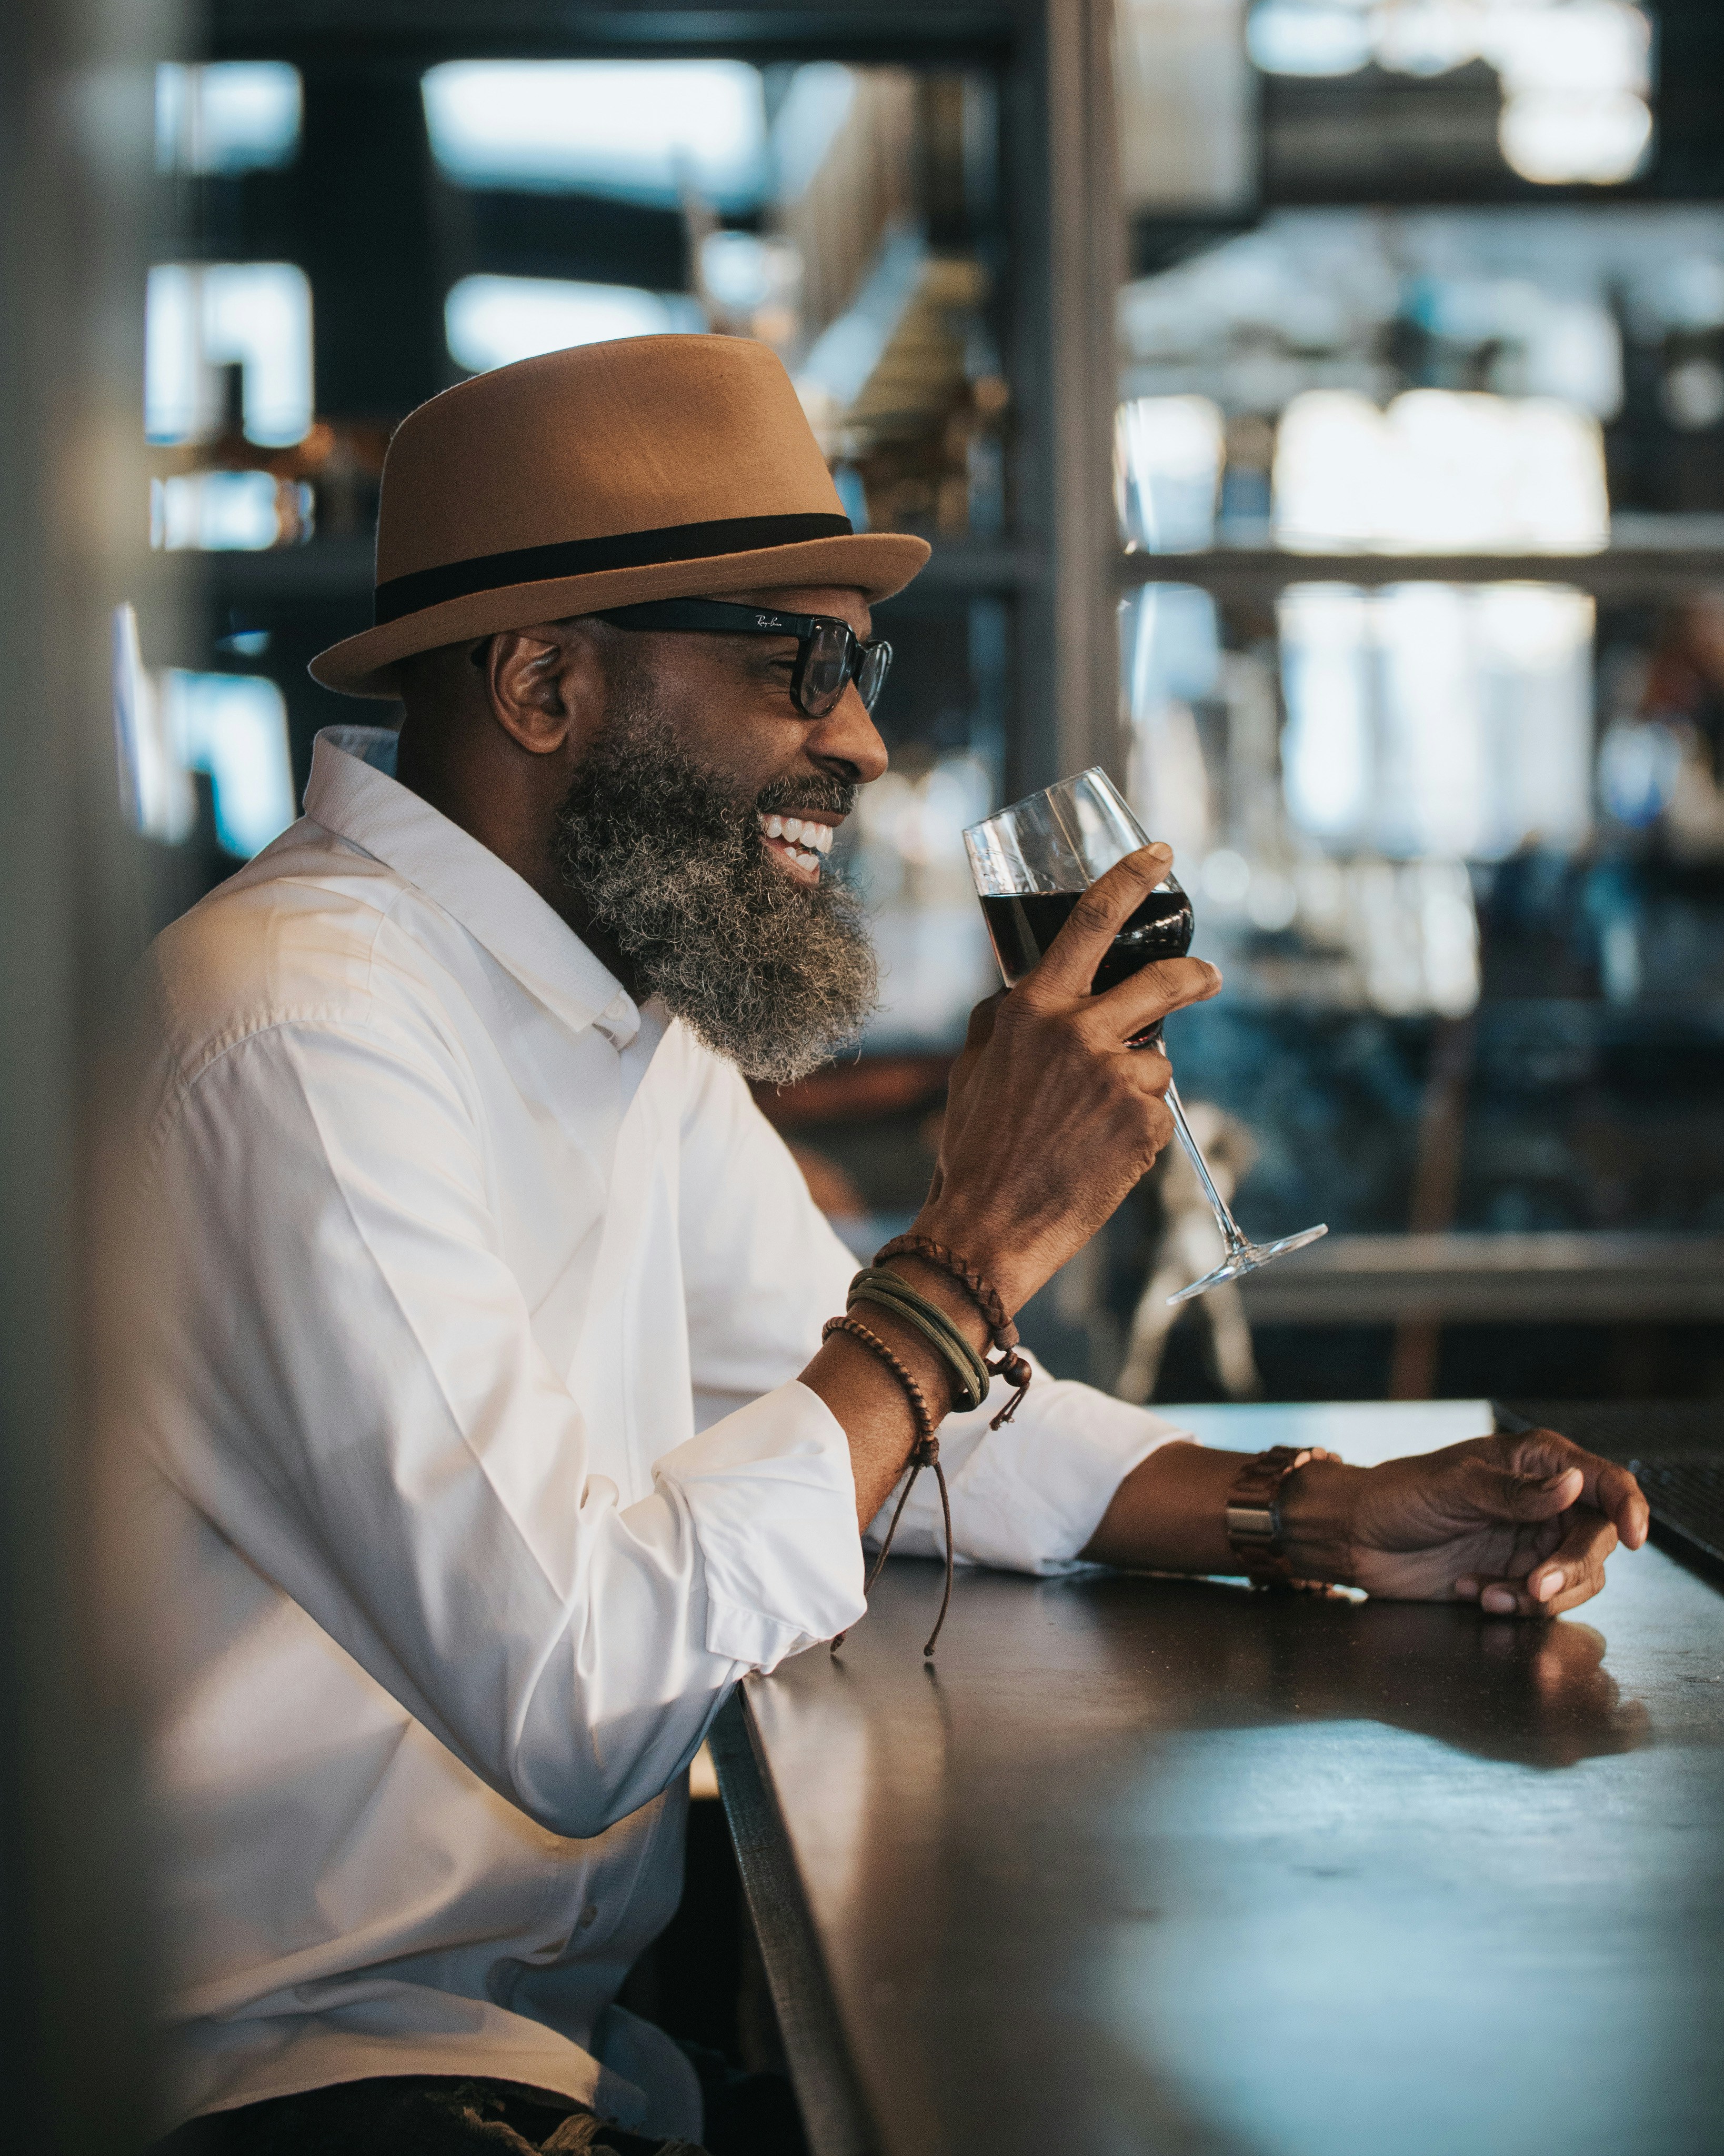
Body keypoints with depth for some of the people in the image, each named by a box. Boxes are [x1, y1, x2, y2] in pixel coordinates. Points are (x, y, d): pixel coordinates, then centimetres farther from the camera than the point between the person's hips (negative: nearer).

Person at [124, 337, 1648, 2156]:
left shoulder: (620, 985, 8)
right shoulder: (305, 1040, -23)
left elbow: (862, 1397, 14)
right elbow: (579, 1708, -30)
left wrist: (1322, 1514, -2)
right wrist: (978, 1250, -23)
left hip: (579, 1984, 9)